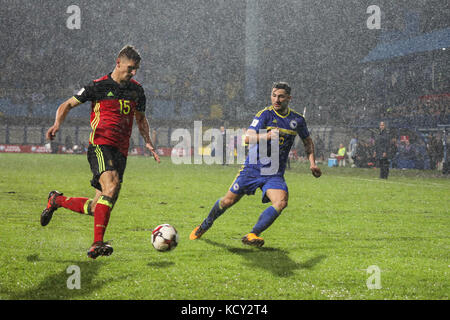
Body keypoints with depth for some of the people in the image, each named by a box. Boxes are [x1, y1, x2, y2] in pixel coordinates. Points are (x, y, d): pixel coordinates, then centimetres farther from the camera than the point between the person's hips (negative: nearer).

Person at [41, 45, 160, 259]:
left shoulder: (136, 90, 15)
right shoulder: (99, 86, 0)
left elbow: (141, 118, 30)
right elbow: (68, 105, 6)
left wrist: (148, 142, 14)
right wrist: (57, 124, -12)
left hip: (121, 152, 6)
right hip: (100, 145, -6)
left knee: (96, 208, 2)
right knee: (112, 186, -31)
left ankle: (56, 200, 29)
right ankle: (97, 244, -32)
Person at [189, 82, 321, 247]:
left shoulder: (297, 119, 4)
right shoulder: (265, 114, -9)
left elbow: (308, 142, 22)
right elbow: (248, 137, -22)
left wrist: (312, 163, 10)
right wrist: (267, 136, -39)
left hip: (275, 174, 2)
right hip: (253, 168, -2)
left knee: (281, 202, -24)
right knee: (229, 200, 4)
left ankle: (252, 235, -19)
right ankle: (205, 225, 31)